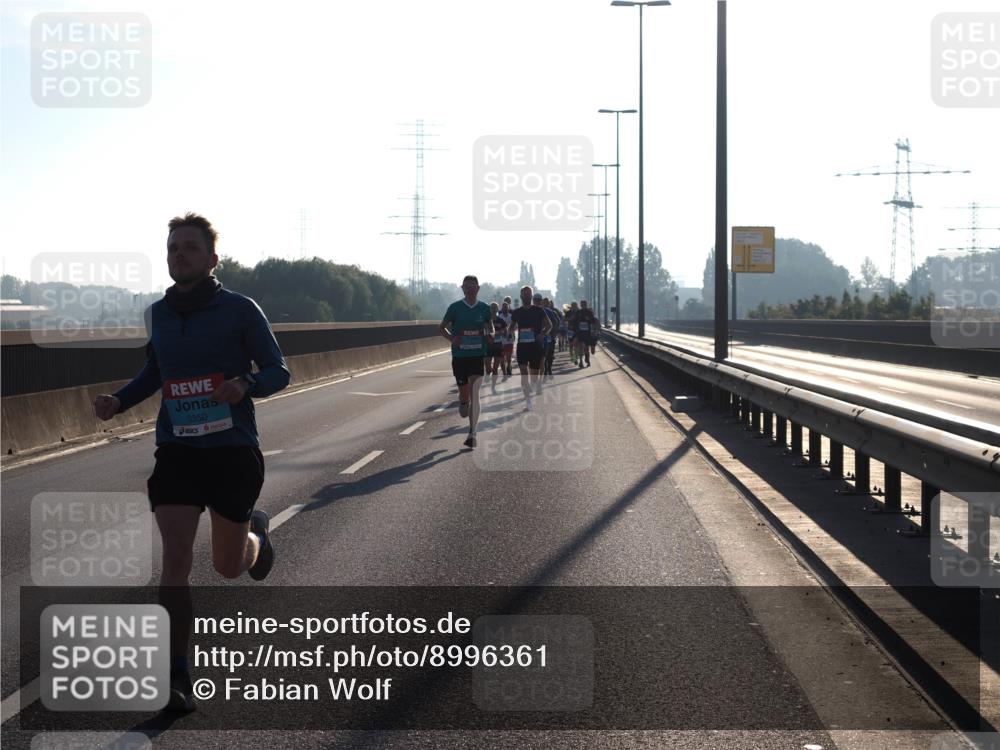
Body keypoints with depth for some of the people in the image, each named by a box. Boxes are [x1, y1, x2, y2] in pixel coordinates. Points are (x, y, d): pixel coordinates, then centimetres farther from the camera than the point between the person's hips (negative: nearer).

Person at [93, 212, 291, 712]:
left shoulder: (240, 310, -7)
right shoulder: (159, 314, 6)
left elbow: (278, 371, -3)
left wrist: (246, 385, -25)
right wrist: (118, 401, 5)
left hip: (233, 451, -2)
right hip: (176, 450, 2)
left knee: (229, 566, 11)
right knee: (176, 558, -12)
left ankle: (255, 529, 49)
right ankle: (177, 678, -5)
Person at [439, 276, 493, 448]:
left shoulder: (484, 308, 2)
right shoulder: (455, 307, -2)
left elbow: (490, 328, 16)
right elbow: (442, 327, 7)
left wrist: (490, 335, -7)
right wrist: (452, 338, -12)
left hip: (478, 356, 0)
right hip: (459, 356, 0)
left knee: (474, 393, -10)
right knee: (464, 394, 7)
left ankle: (472, 433, -7)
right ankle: (463, 403, 46)